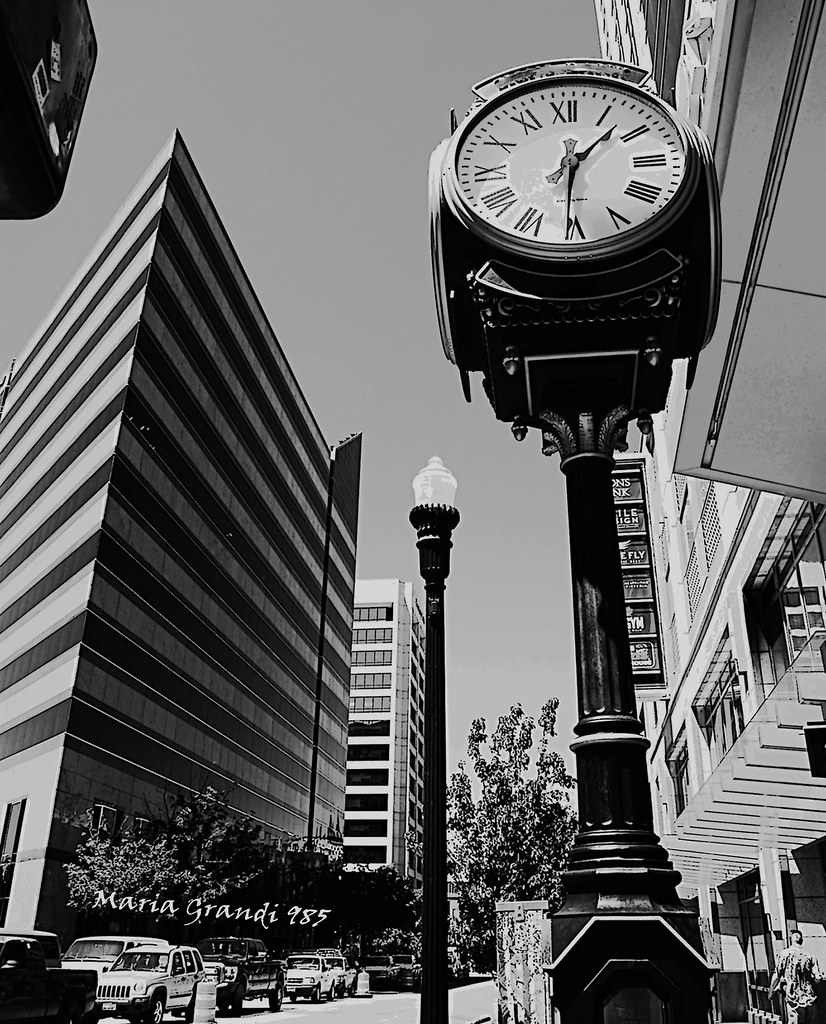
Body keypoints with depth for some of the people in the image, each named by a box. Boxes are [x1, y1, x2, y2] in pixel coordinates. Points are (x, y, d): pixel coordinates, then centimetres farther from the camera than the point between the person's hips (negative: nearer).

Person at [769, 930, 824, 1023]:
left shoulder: (785, 954, -7)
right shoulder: (809, 956, 1)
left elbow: (777, 975, -7)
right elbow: (819, 978, -3)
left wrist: (771, 991, 1)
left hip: (792, 996, -2)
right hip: (809, 997, 3)